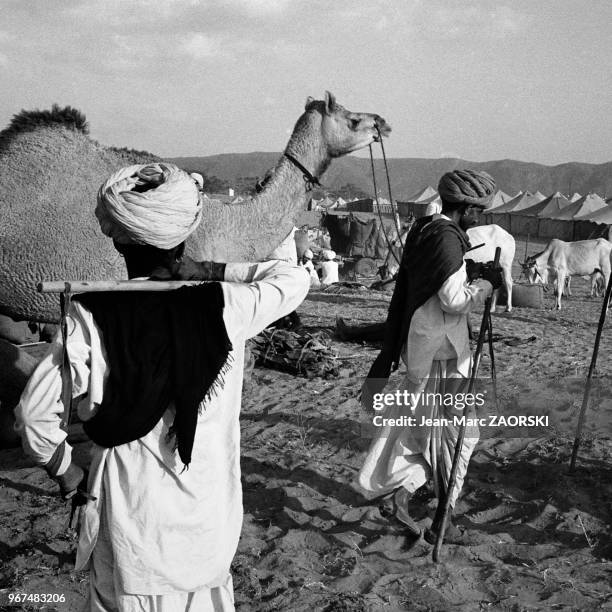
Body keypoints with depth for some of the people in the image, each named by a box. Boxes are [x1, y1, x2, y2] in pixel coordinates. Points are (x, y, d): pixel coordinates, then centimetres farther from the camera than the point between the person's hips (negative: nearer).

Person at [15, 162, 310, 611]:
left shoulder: (90, 317, -16)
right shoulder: (225, 307, -13)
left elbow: (35, 413, -13)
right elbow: (294, 278, 4)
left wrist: (68, 475, 2)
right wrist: (210, 270, 1)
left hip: (127, 513, -1)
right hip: (208, 513, 1)